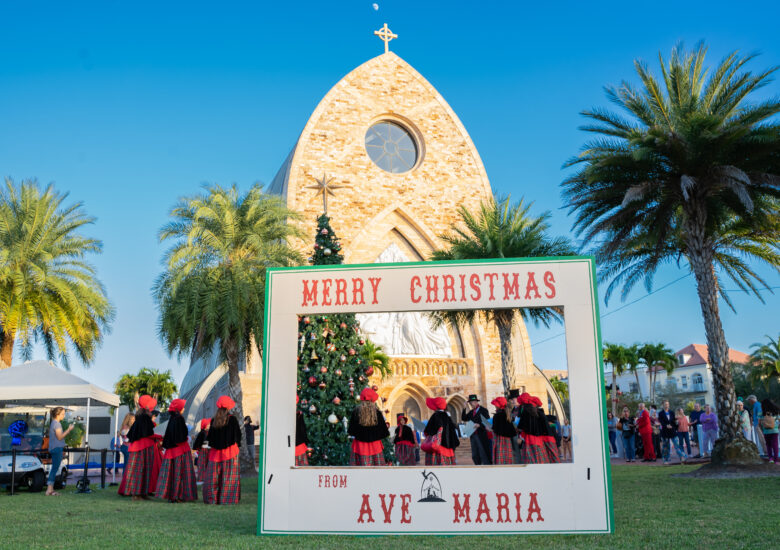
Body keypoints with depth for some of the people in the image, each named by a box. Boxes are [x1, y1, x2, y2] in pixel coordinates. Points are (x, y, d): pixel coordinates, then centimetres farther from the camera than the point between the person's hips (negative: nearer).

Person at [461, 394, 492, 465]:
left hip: (482, 436, -7)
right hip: (473, 435, 7)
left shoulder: (483, 410, -5)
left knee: (484, 454, -6)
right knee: (475, 456, 9)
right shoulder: (471, 412, 15)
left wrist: (479, 425, -23)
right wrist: (464, 409, 1)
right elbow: (464, 419, 8)